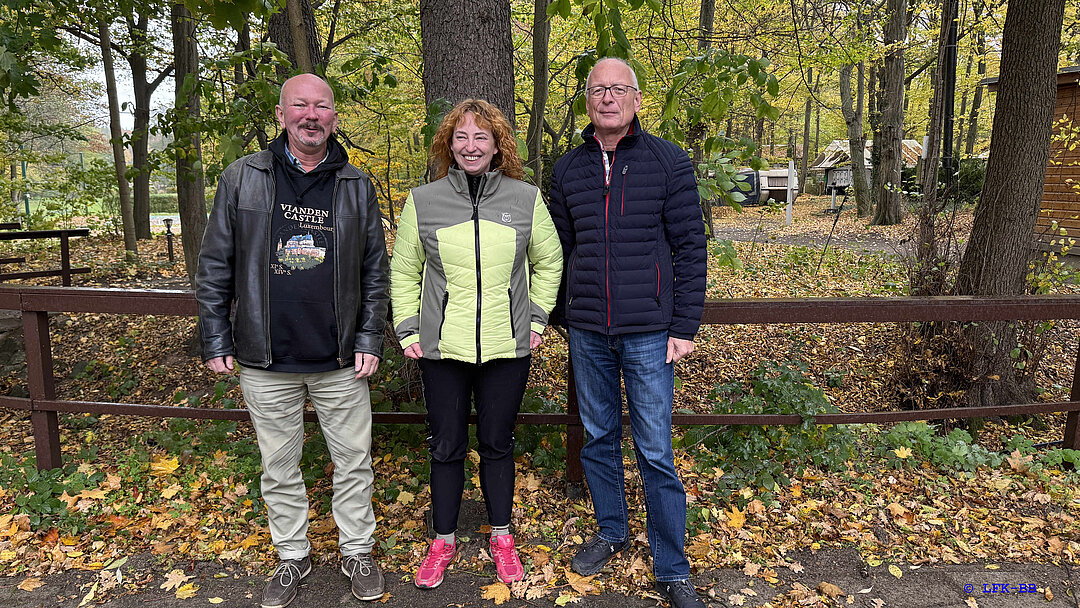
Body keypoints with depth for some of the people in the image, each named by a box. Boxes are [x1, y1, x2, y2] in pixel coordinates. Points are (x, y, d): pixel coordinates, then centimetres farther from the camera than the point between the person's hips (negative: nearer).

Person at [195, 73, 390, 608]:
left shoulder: (357, 187, 3)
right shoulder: (242, 178, 1)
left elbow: (375, 271, 5)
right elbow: (214, 267, 4)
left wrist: (370, 339, -1)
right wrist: (215, 341, 0)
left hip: (341, 361, 0)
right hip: (266, 362, 0)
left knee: (353, 462, 10)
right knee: (279, 467, 14)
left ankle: (357, 551, 30)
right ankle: (292, 556, 34)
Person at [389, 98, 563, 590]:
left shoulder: (526, 199, 0)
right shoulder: (423, 201, 0)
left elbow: (549, 263, 13)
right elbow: (403, 272, 8)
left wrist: (537, 318, 7)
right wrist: (408, 330, 2)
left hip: (507, 348, 0)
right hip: (442, 348, 0)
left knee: (497, 443, 12)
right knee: (446, 447, 10)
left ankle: (501, 537, 32)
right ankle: (443, 542, 29)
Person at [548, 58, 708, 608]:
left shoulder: (668, 162, -1)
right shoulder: (568, 169, 8)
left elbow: (690, 248, -2)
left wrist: (684, 326, -6)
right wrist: (565, 316, 13)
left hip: (648, 332, -3)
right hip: (587, 333, 4)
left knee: (655, 451, 1)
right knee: (598, 437, 14)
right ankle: (611, 532, 36)